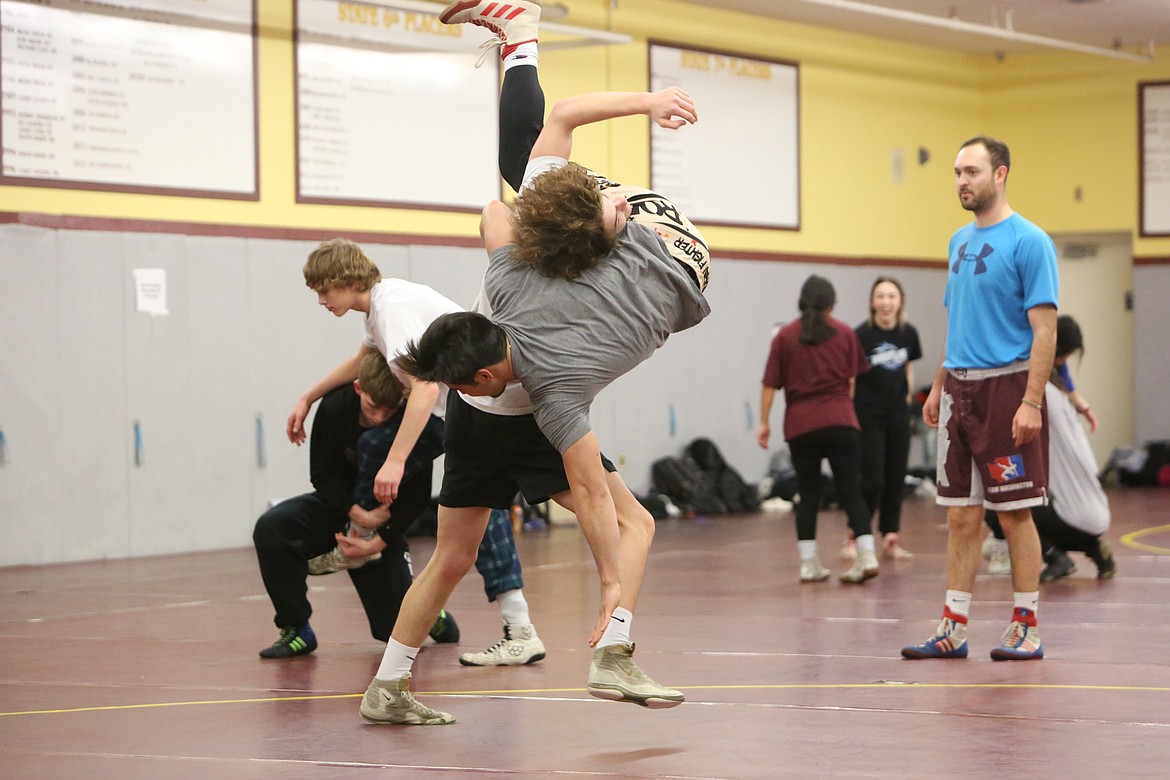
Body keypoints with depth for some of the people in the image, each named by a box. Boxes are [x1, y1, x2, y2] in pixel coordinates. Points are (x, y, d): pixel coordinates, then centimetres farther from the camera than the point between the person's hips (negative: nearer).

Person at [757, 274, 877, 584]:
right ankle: (867, 555, -7)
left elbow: (770, 384, 1)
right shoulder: (845, 333, 6)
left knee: (808, 495, 7)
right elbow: (852, 379, 11)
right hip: (841, 421, 0)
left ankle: (809, 563, 6)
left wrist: (764, 422, 7)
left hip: (800, 426, 0)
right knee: (850, 492, 3)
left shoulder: (785, 336, 4)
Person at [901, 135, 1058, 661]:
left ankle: (1026, 629, 7)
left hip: (1006, 387, -7)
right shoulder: (959, 242, 14)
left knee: (1015, 514, -1)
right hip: (959, 389, 7)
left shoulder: (1029, 242, -9)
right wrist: (938, 388, 17)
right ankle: (954, 628, 11)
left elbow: (1045, 329, -13)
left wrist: (1031, 402, -20)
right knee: (961, 516, 7)